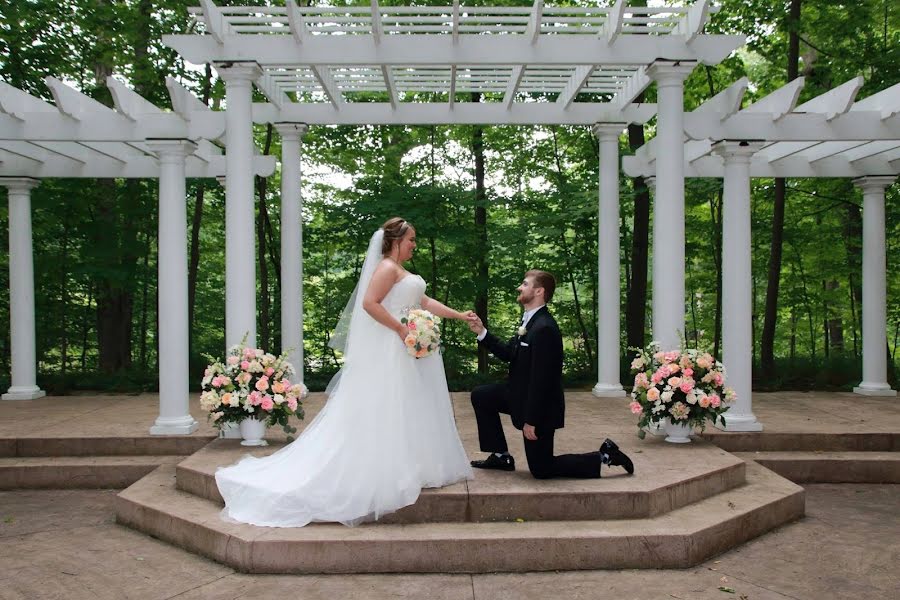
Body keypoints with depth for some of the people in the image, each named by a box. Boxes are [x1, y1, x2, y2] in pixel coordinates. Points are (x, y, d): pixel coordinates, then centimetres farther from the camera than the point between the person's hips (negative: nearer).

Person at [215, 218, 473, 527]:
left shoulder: (401, 271, 21)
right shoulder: (387, 267, -9)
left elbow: (425, 302, 20)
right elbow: (369, 303, -21)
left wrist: (460, 315, 17)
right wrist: (401, 329, -20)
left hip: (407, 350, 10)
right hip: (391, 350, -10)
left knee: (401, 413, 10)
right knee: (385, 413, -6)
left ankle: (409, 469, 15)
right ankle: (385, 474, -1)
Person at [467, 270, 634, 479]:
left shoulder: (544, 328, -27)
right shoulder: (530, 320, 5)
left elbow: (540, 378, -27)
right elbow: (508, 354, 9)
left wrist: (531, 420, -23)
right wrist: (482, 332, -1)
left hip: (541, 405, -9)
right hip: (524, 393, 9)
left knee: (541, 469, 2)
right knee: (480, 396, 13)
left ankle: (603, 457, 10)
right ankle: (501, 456, 19)